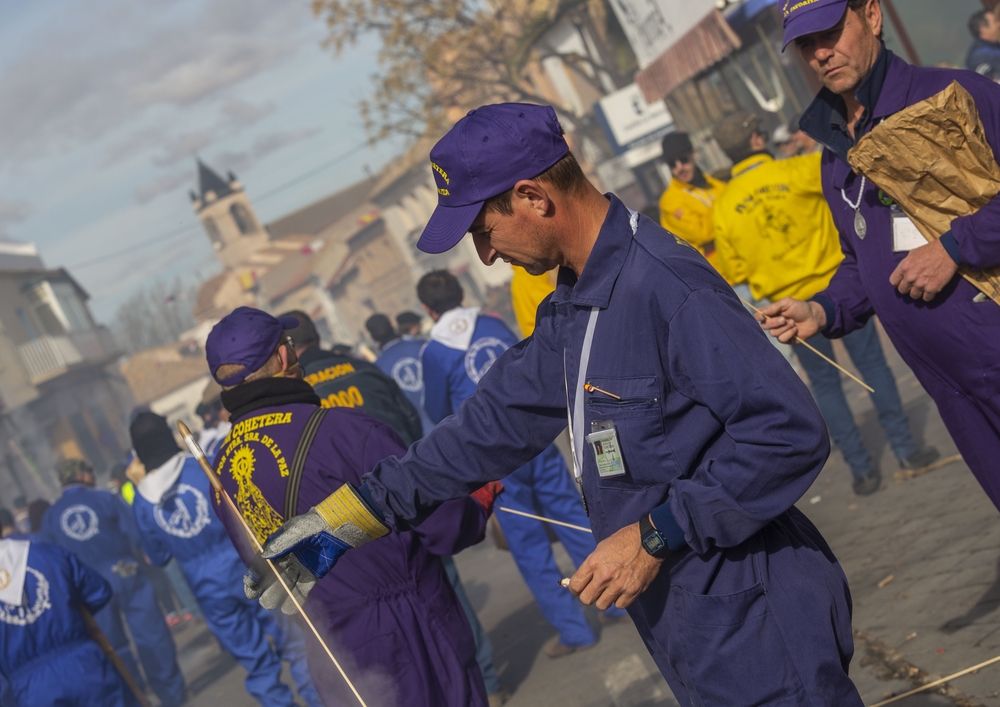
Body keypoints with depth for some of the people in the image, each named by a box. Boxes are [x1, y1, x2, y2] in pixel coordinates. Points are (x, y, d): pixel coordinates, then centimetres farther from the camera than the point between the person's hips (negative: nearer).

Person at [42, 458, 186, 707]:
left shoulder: (51, 516, 5)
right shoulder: (106, 498, -3)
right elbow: (134, 531, -6)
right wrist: (135, 554, 12)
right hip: (125, 573, -2)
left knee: (113, 646, 11)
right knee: (150, 634, 7)